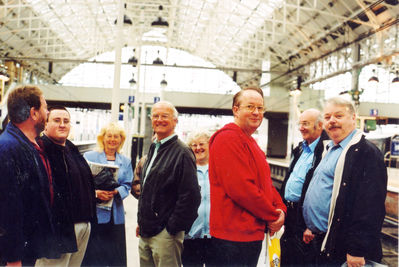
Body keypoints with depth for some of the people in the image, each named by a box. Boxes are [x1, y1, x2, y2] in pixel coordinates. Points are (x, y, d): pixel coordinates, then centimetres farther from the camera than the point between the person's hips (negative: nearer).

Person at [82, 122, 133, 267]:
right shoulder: (89, 157, 5)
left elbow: (127, 185, 6)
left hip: (116, 215, 3)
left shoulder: (126, 161, 14)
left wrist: (116, 192, -14)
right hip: (94, 212, -3)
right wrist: (95, 193, -19)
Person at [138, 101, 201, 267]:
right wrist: (141, 222, 18)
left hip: (165, 234, -8)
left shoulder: (181, 152, -13)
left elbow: (191, 196, -18)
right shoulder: (153, 149, 15)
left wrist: (173, 227, -16)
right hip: (145, 232, 8)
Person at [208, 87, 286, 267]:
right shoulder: (228, 138, -15)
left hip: (253, 234, 10)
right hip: (234, 236, -10)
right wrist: (273, 216, -13)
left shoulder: (252, 144, 19)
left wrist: (280, 208, -1)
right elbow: (240, 188, -23)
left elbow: (266, 184, 18)